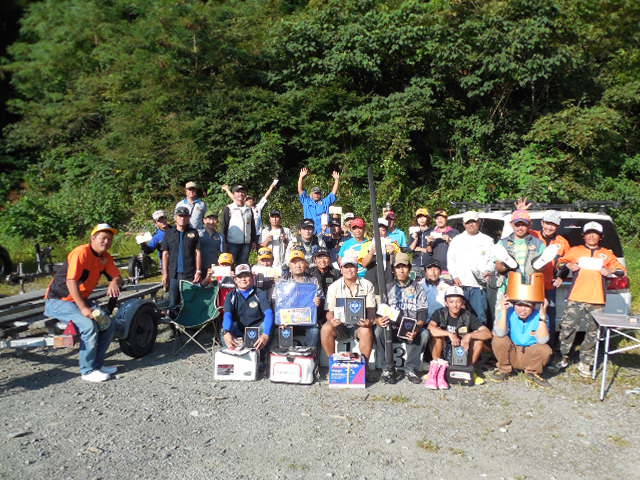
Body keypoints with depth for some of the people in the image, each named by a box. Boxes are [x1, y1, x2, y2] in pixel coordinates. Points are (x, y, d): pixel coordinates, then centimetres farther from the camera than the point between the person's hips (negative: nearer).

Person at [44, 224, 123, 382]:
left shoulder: (106, 257, 2)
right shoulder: (81, 252, -22)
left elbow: (117, 276, 2)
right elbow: (71, 282, -27)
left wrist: (115, 282, -24)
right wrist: (83, 308, -30)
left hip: (81, 300, 8)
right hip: (58, 301, -8)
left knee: (109, 324, -2)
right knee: (89, 325, -28)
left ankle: (97, 364, 10)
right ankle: (88, 371, -15)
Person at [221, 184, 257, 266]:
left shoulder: (249, 209, 16)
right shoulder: (228, 209, 2)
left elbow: (252, 226, 18)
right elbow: (224, 226, -2)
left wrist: (254, 241, 11)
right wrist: (225, 243, -8)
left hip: (246, 244, 4)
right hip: (232, 243, -4)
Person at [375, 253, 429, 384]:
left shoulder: (417, 289, 6)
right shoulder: (387, 288, 7)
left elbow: (422, 315, -3)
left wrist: (416, 330, -25)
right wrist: (378, 320, -27)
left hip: (411, 330, 0)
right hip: (391, 329, 1)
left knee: (424, 333, -31)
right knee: (378, 331, -30)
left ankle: (411, 369, -13)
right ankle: (389, 367, -13)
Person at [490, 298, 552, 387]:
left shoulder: (538, 316, -15)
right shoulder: (509, 313, -15)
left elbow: (542, 340, -26)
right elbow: (500, 333, -29)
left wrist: (543, 316, -33)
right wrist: (504, 310, -31)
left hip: (530, 358, 0)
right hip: (510, 355, 0)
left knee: (545, 350, -29)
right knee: (498, 339, -27)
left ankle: (533, 372, 4)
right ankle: (504, 369, 0)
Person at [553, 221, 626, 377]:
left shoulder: (607, 254, 13)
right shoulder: (575, 251, 10)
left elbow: (622, 270, 17)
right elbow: (560, 262, 16)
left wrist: (610, 272, -2)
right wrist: (568, 266, -4)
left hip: (597, 301, 1)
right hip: (575, 299, -1)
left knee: (593, 332, 3)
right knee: (567, 327, -5)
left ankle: (585, 363, 16)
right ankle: (564, 358, 14)